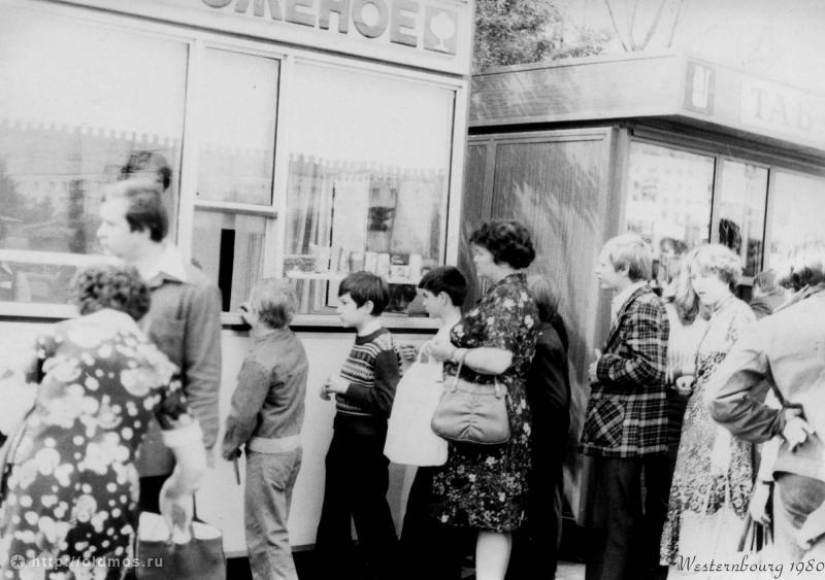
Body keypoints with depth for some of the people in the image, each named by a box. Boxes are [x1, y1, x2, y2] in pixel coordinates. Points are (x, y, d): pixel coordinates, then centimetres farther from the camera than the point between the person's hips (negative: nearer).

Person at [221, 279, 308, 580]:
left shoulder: (260, 359, -24)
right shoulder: (293, 343, 1)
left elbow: (243, 414, -19)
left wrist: (229, 446, -4)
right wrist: (255, 324, 21)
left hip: (267, 451, -9)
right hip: (293, 443, 9)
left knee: (268, 532, 2)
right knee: (274, 526, 20)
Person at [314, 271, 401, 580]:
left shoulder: (382, 348, -18)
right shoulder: (361, 341, 8)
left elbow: (388, 402, -25)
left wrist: (346, 387, -20)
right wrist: (336, 387, 1)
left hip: (365, 446, -9)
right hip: (345, 439, 9)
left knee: (371, 519, 4)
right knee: (333, 520, 17)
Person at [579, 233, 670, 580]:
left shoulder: (644, 306, -13)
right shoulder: (629, 305, 16)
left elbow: (650, 366, -23)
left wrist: (602, 368, -12)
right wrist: (603, 366, 8)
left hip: (627, 434, -10)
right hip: (614, 433, 10)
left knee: (616, 523, -4)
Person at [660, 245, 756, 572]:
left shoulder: (738, 315, -11)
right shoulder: (717, 318, 16)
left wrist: (723, 445, -21)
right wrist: (695, 381, 4)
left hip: (721, 433, -9)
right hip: (702, 433, 9)